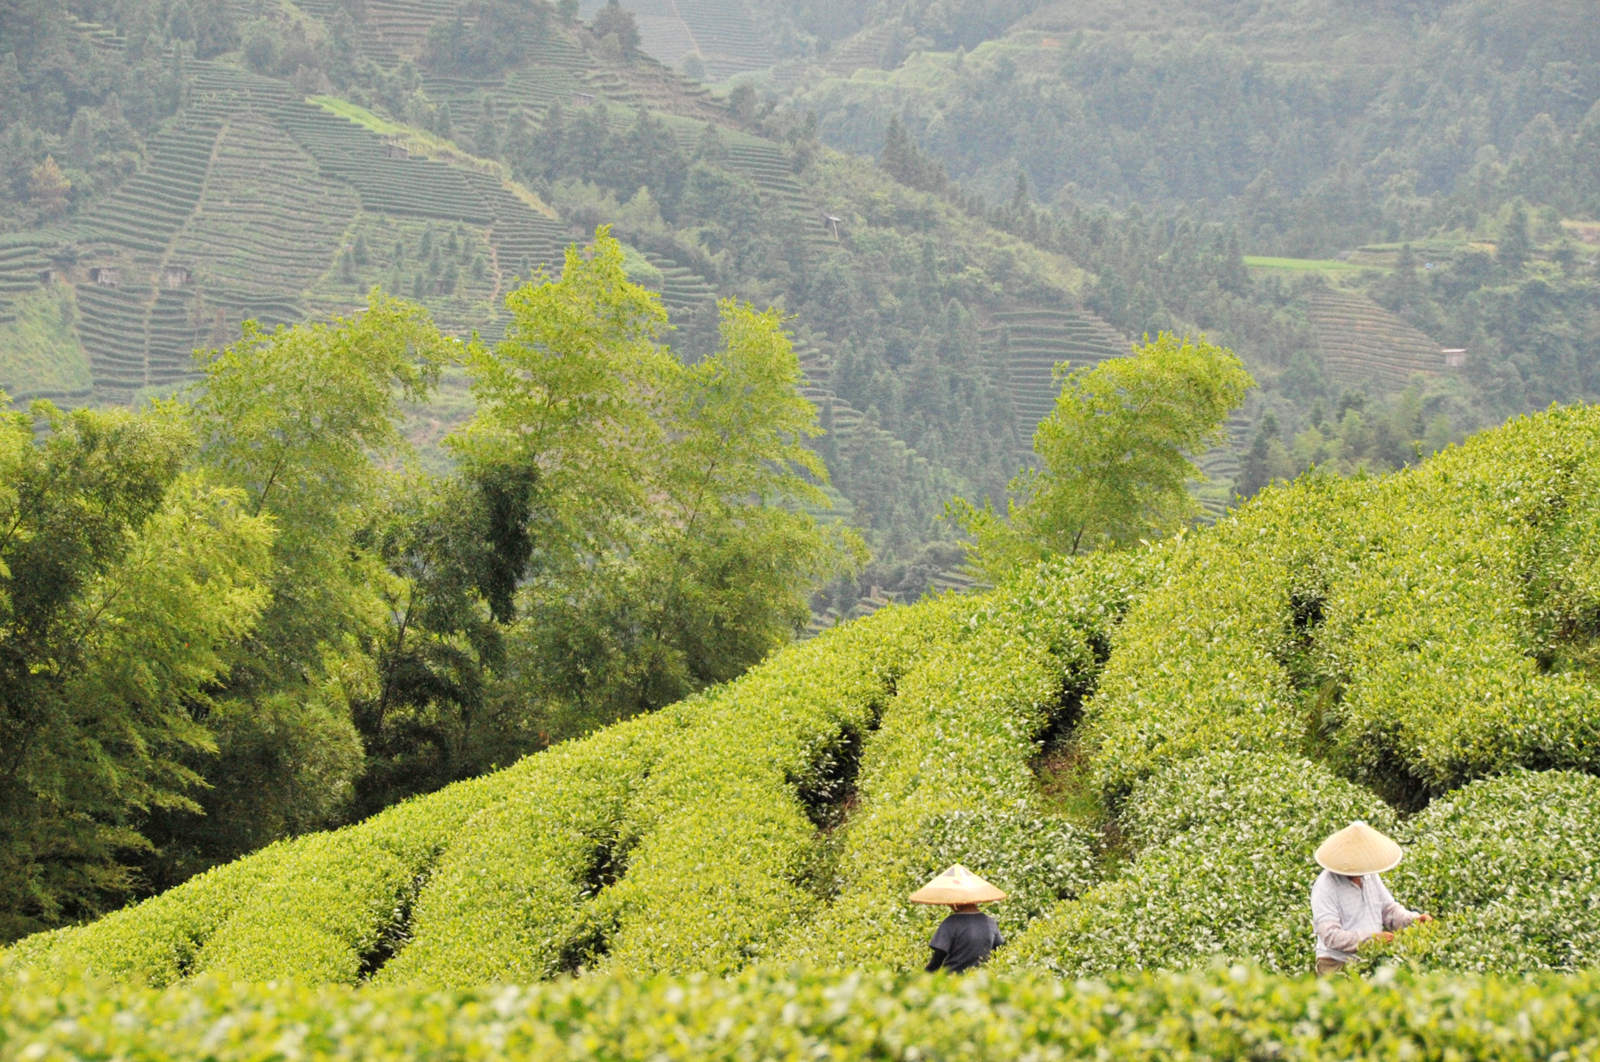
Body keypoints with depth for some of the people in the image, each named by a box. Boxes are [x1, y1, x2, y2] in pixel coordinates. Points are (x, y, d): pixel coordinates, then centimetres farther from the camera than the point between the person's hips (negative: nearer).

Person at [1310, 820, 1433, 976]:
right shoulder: (1325, 887, -10)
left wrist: (1414, 919, 1)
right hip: (1337, 966, -7)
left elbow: (1390, 910, 22)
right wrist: (1370, 938, -25)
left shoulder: (1370, 876, 14)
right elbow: (1330, 935, -18)